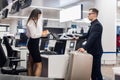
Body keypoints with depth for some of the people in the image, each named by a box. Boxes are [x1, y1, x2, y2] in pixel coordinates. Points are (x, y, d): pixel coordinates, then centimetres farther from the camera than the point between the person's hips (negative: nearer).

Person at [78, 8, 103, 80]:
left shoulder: (97, 25, -18)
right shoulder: (93, 24, 15)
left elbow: (92, 38, -29)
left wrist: (84, 47, -37)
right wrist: (79, 38, 23)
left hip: (96, 52, -10)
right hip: (92, 51, 10)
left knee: (96, 71, -1)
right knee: (92, 70, 14)